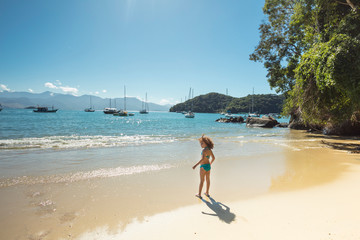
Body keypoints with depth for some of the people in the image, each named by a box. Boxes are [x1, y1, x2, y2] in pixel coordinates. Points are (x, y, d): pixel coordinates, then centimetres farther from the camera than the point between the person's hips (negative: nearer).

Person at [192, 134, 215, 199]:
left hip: (203, 166, -8)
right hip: (208, 166, 8)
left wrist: (196, 165, -39)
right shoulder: (209, 149, 5)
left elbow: (203, 159, -34)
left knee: (202, 181, 2)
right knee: (208, 180, 17)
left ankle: (199, 194, 12)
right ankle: (207, 193, 30)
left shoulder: (204, 150, -21)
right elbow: (213, 158, 17)